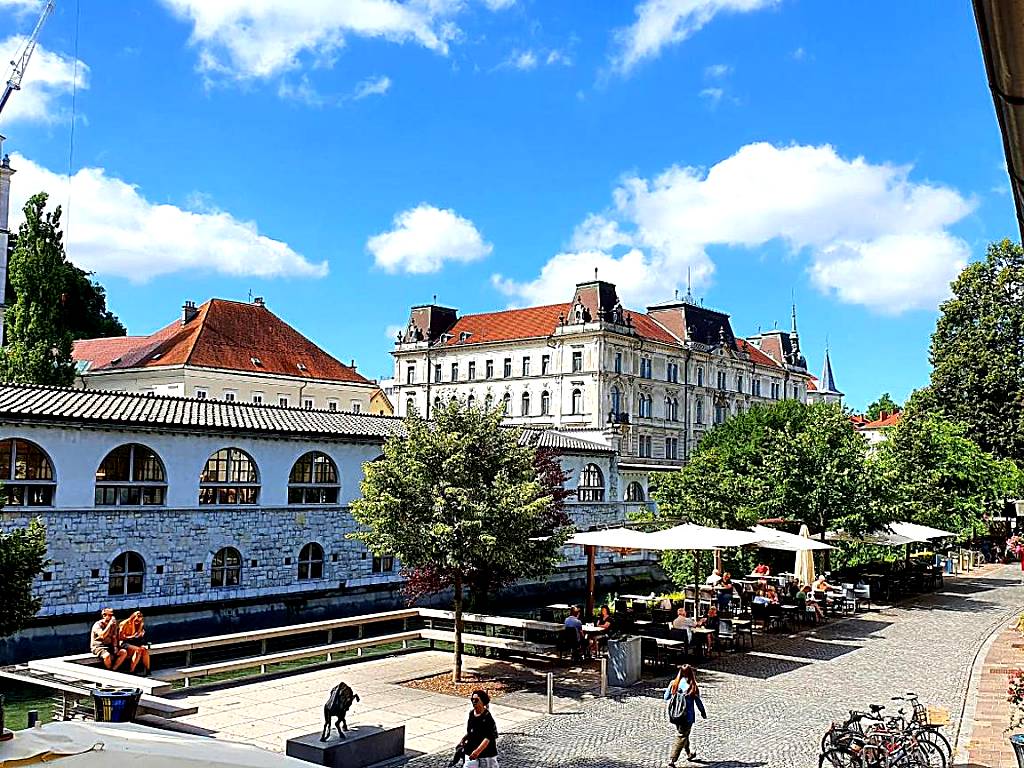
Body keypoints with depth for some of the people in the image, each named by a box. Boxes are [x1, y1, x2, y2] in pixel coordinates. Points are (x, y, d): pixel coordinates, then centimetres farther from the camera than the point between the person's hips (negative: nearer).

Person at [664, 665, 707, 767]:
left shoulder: (673, 684, -6)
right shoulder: (692, 687, -15)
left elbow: (666, 697, 2)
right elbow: (698, 702, -5)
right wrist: (703, 713, 12)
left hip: (674, 715, 5)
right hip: (687, 716, -5)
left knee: (683, 734, 26)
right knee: (681, 737, 3)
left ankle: (688, 753, 46)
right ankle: (672, 760, -3)